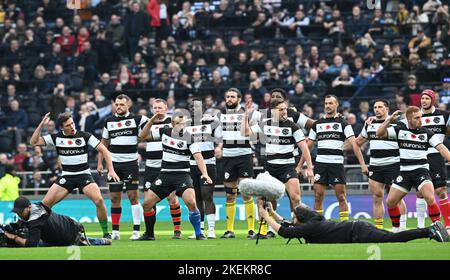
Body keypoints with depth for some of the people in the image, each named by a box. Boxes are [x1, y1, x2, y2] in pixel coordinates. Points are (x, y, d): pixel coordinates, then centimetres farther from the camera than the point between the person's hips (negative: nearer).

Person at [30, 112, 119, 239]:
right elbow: (34, 142, -2)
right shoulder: (56, 137, 0)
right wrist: (41, 125, -13)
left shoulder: (84, 136, -6)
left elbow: (103, 150, -3)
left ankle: (106, 233, -11)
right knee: (45, 203, -11)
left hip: (84, 175, -2)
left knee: (99, 200, -25)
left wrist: (111, 170, -11)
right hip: (66, 177, 2)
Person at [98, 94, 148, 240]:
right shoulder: (109, 121, 12)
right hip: (114, 164, 3)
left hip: (130, 163, -3)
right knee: (115, 198, 4)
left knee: (133, 196, -7)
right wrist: (99, 162, 13)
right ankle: (115, 231, 9)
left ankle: (136, 230, -4)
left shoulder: (137, 119, 0)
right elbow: (104, 143, 18)